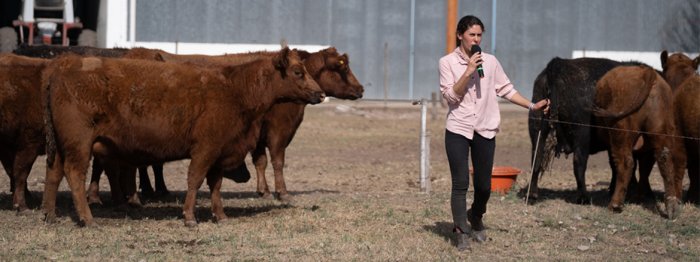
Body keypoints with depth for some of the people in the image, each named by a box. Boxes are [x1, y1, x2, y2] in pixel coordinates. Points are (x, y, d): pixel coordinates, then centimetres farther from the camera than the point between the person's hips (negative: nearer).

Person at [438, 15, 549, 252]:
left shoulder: (490, 61, 6)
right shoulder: (448, 62, -2)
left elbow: (506, 89, 11)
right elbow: (450, 95, -10)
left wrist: (531, 106, 5)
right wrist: (468, 71, -18)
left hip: (485, 131, 3)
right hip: (458, 129, -3)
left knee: (484, 186, 7)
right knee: (460, 184, -7)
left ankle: (476, 219, 36)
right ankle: (461, 233, 2)